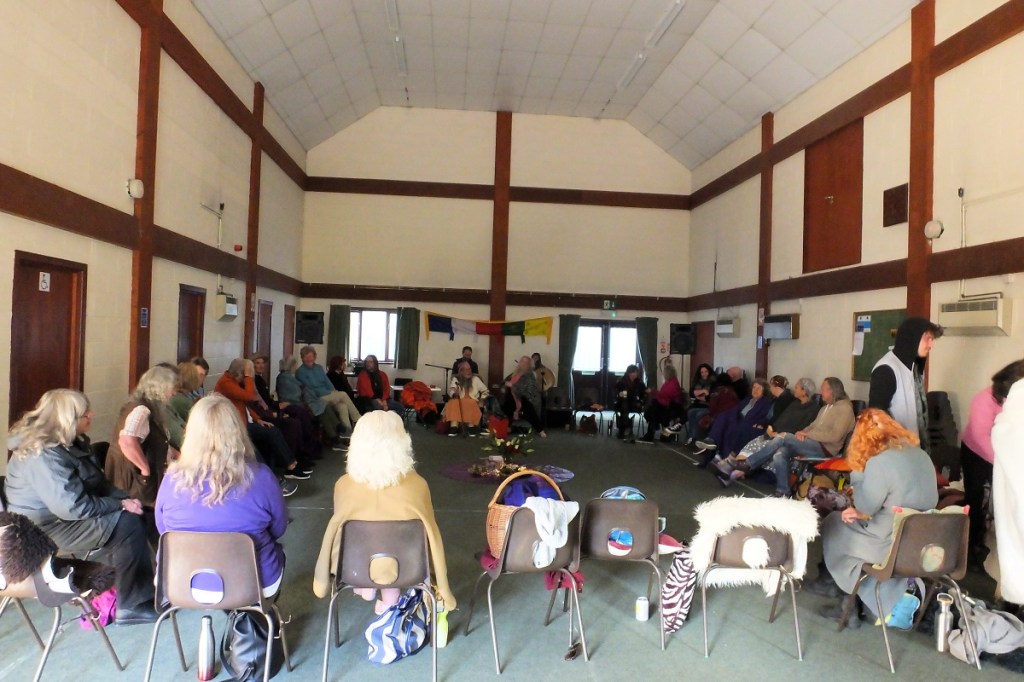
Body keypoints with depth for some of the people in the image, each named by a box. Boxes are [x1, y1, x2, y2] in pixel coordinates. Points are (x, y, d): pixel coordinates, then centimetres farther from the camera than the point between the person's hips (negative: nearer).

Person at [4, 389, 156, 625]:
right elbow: (74, 507, -30)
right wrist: (120, 505, -20)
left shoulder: (67, 442, 7)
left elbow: (98, 483, 10)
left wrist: (125, 499, -7)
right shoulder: (44, 456, -26)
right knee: (129, 524, -21)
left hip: (63, 514, 10)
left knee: (131, 514, -3)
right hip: (47, 529, -10)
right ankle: (131, 606, -13)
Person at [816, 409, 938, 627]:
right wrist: (862, 512, 12)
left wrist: (857, 473, -3)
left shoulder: (879, 462, -22)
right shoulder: (922, 455, 3)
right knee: (850, 521, 24)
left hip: (892, 545, -7)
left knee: (832, 524, 15)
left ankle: (853, 602, 29)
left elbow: (866, 507, -12)